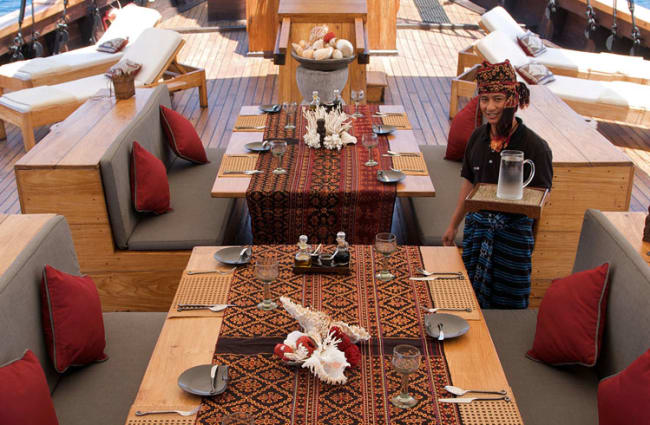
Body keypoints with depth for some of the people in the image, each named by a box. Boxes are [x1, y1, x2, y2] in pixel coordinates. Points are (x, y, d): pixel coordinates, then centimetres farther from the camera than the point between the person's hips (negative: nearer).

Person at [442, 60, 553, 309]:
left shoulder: (534, 146, -15)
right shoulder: (478, 137, 2)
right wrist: (453, 225, 18)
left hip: (513, 229, -5)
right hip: (477, 224, 5)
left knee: (507, 302, 5)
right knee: (472, 295, 13)